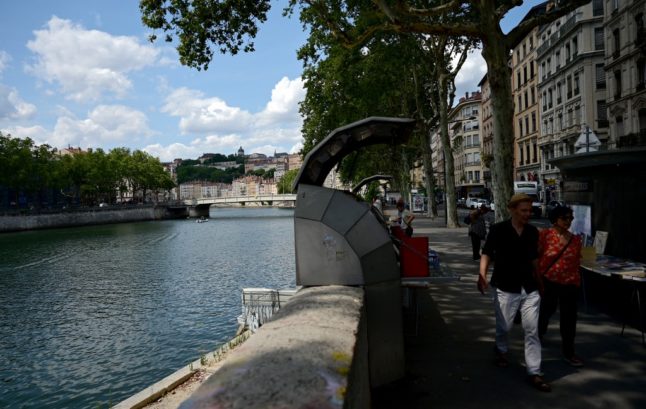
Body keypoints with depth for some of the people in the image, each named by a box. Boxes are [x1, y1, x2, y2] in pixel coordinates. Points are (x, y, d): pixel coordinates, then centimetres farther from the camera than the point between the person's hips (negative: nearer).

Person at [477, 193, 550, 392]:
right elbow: (487, 253, -8)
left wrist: (539, 281, 20)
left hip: (529, 288, 3)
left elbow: (533, 258, 15)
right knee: (504, 326, 12)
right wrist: (482, 274, -23)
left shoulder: (533, 232, 4)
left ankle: (534, 373, 10)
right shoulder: (498, 229, -9)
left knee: (532, 331, 3)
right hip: (505, 287, -3)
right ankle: (500, 350, 43)